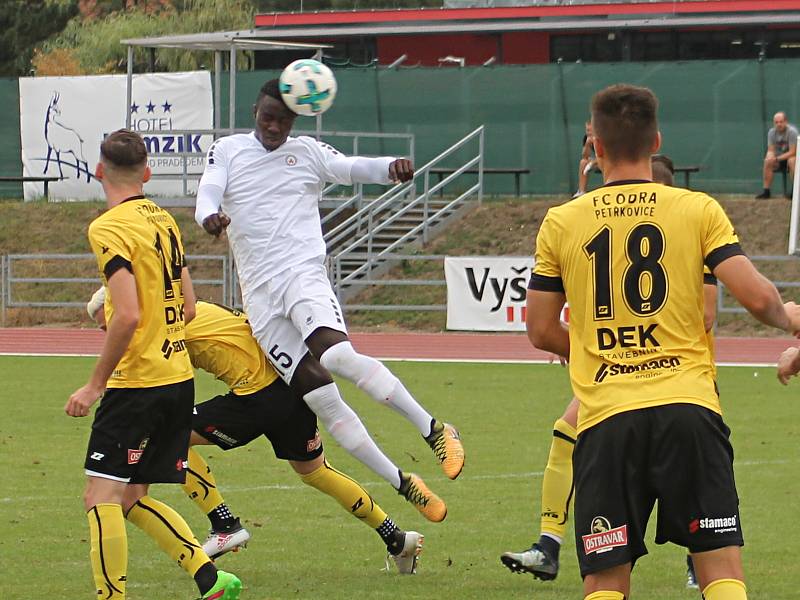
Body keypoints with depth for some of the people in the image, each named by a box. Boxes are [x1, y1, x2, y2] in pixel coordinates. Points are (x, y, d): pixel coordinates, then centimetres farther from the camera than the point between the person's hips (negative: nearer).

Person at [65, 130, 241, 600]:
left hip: (137, 384, -8)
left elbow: (128, 316, -21)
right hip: (180, 379, 8)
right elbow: (189, 308, 16)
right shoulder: (164, 220, 12)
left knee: (102, 498, -5)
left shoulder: (109, 228, -13)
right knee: (131, 499, 14)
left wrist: (95, 385, -14)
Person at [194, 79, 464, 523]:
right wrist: (210, 215, -25)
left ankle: (433, 429, -23)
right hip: (259, 296, 2)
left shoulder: (307, 152, 9)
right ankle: (402, 484, 0)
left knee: (337, 356, -31)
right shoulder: (227, 151, 13)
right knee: (318, 395, -7)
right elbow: (207, 195, 0)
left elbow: (350, 169, -5)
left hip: (302, 275, -2)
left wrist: (390, 167, -28)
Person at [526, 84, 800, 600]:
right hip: (688, 407, -1)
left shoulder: (561, 223, 7)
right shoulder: (698, 210, 3)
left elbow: (542, 332, 12)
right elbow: (758, 297, -5)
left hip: (606, 420, 1)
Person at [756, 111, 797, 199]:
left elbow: (792, 152, -24)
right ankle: (766, 190, -19)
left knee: (792, 161, -38)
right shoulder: (771, 132, -4)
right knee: (768, 161, -24)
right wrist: (769, 157, -27)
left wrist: (777, 158, -31)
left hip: (792, 156, -5)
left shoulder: (792, 131, -21)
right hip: (779, 158, 5)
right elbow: (770, 150, -2)